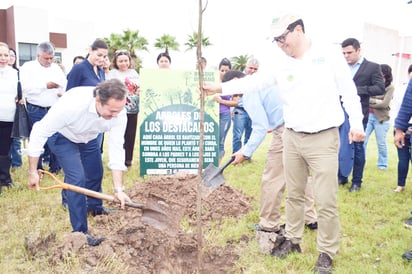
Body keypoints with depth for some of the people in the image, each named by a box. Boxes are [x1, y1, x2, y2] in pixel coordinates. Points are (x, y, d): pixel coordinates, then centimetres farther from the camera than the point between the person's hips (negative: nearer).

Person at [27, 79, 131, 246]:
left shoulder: (119, 113, -32)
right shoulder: (72, 104, -45)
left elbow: (116, 150, -27)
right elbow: (39, 132, -32)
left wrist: (119, 189, -31)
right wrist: (33, 172, -26)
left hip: (89, 138, 5)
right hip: (63, 137, -5)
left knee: (96, 174, 18)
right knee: (77, 179, -17)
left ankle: (95, 208, 49)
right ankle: (80, 232, -2)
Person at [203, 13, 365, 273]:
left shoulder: (330, 56, -5)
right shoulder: (281, 64, 5)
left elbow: (349, 91, -1)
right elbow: (255, 81, 3)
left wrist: (356, 122, -8)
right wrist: (221, 87, -3)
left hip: (323, 138, -4)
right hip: (292, 137, 4)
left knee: (326, 201, 0)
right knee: (294, 194, 15)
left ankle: (327, 253, 17)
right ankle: (293, 240, 32)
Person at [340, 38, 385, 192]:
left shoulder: (372, 67, -1)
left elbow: (380, 88, -8)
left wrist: (358, 89, -17)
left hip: (358, 113, -3)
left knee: (357, 147, 4)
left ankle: (357, 181, 15)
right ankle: (341, 177, 24)